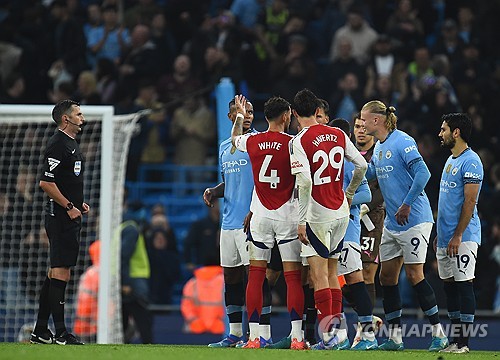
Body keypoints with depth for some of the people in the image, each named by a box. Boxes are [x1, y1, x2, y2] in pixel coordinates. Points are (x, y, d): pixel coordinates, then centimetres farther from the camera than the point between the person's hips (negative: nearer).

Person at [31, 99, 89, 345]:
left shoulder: (71, 143, 18)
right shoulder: (58, 145, -14)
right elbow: (46, 182, -21)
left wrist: (79, 203, 17)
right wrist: (69, 206, -18)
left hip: (70, 217, 10)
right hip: (61, 217, -10)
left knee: (55, 272, 12)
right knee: (61, 271, -9)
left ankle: (40, 331, 16)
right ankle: (60, 333, -9)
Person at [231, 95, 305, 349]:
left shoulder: (251, 142, 2)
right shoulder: (293, 144, -10)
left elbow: (234, 138, 26)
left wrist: (240, 115, 43)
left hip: (260, 215, 3)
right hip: (287, 216, -3)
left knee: (256, 275, 7)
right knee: (293, 276, -1)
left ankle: (253, 337, 4)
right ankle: (297, 337, -7)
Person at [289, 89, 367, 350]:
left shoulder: (299, 141, -12)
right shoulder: (338, 135, 4)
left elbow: (305, 182, -21)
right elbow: (362, 166, 7)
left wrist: (301, 220, -17)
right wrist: (349, 194, 23)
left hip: (317, 214, -6)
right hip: (341, 211, 6)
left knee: (319, 275, -4)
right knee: (331, 273, 15)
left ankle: (327, 335, -10)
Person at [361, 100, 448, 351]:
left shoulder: (402, 142, -14)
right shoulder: (379, 147, 13)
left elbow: (423, 173, -22)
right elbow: (367, 173, 28)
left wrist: (407, 205, -22)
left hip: (414, 220, -9)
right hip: (392, 224, 9)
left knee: (414, 274, -10)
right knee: (387, 276, 6)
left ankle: (439, 333, -3)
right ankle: (395, 337, 11)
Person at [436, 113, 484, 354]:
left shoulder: (470, 162, -12)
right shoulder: (450, 160, 17)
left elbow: (470, 201, -17)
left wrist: (457, 236, -20)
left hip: (463, 237, -9)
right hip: (446, 237, 10)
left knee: (463, 284, -7)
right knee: (449, 285, 10)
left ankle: (463, 342, -6)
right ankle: (455, 340, 14)